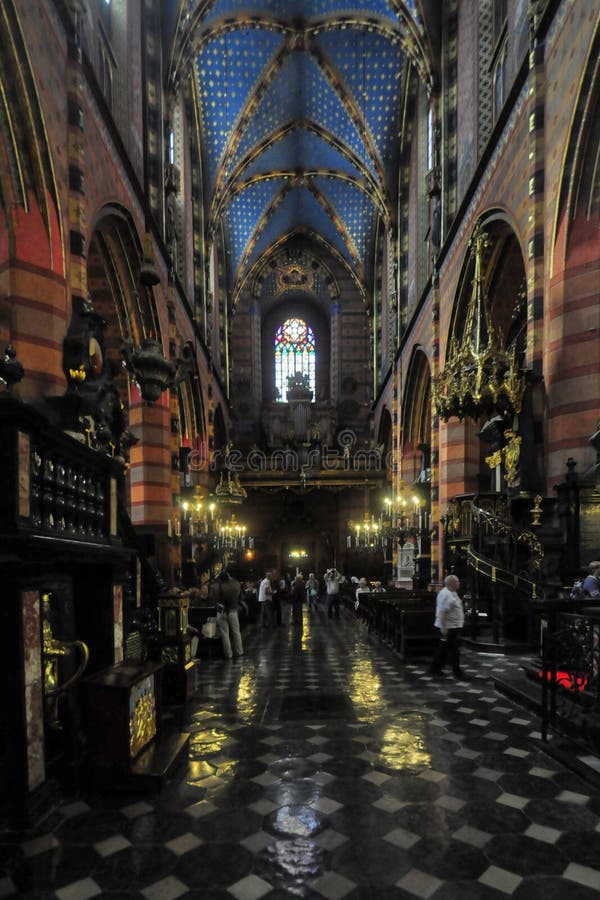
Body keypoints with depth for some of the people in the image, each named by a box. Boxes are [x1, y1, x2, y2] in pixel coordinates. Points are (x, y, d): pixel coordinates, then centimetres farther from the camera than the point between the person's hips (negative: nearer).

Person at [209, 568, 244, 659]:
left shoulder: (215, 586, -18)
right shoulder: (236, 584, -12)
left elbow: (211, 597, -3)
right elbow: (240, 595, 6)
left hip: (221, 612, -1)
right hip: (233, 611, 1)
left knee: (224, 633, 8)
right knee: (236, 632, 14)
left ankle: (228, 654, 11)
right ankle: (239, 652, 22)